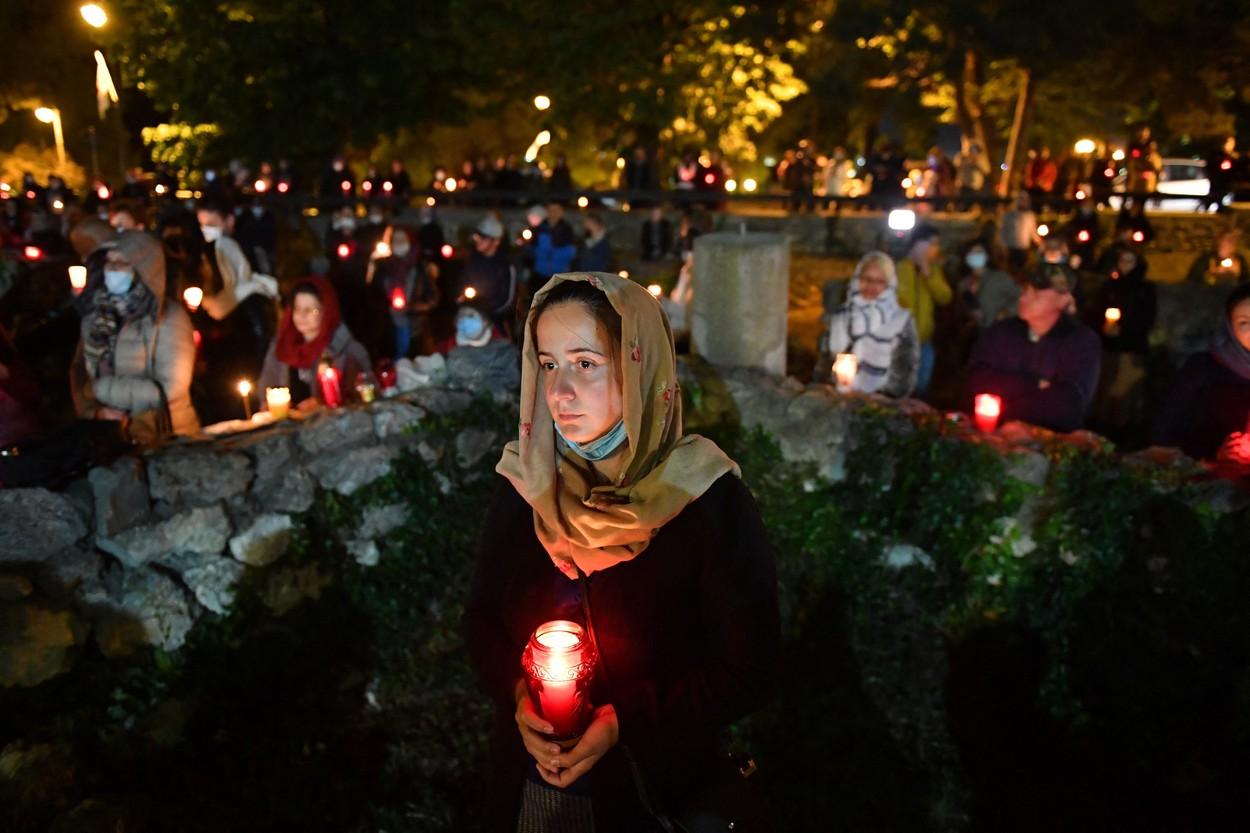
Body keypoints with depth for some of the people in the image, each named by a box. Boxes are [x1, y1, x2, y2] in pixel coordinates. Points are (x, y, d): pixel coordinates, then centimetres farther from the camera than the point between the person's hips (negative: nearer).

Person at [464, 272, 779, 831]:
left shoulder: (709, 498, -19)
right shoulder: (522, 485, -7)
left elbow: (747, 670, -14)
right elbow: (482, 621, 2)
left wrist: (624, 721, -21)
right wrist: (518, 696, -15)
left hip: (659, 788, -3)